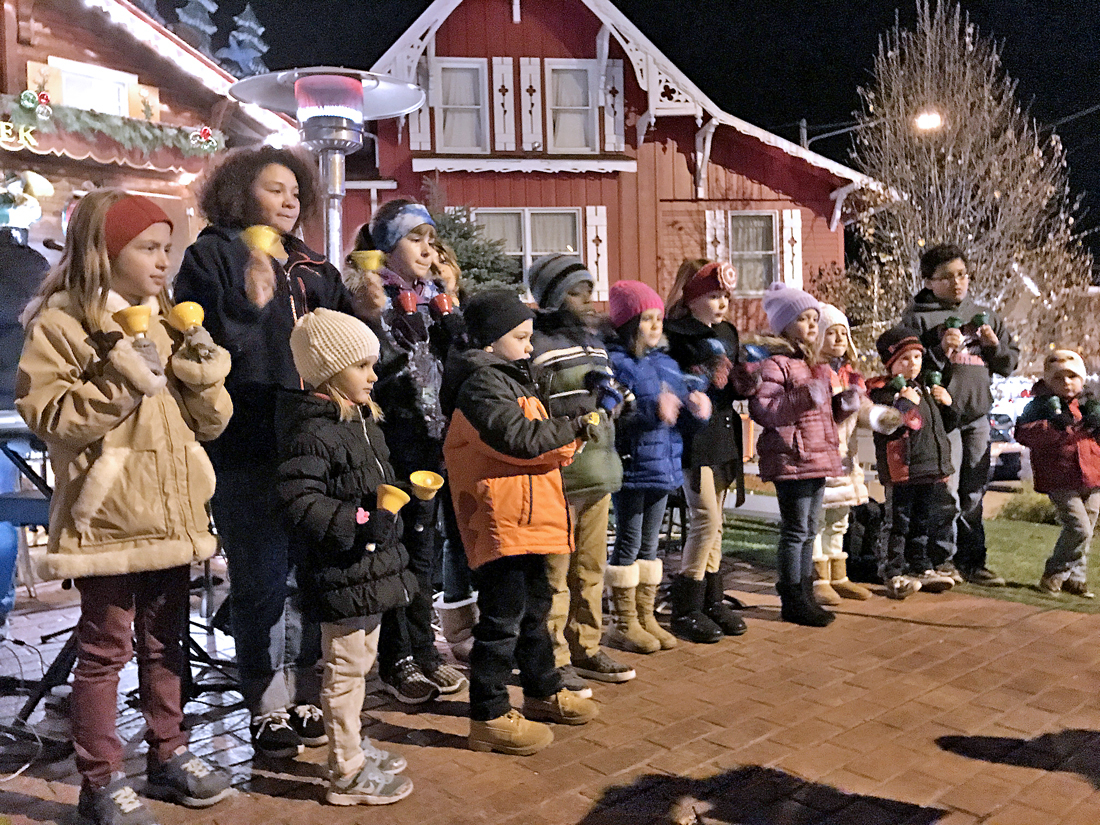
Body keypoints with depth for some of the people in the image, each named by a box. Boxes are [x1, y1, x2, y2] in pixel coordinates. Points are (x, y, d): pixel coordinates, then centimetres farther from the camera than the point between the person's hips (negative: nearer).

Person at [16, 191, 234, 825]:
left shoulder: (169, 321, 11)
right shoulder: (61, 323, -7)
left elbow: (211, 422, 9)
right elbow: (48, 416, -16)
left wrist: (203, 370, -9)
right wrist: (121, 379, -23)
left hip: (171, 514, 6)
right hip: (108, 519, -6)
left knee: (165, 642, 17)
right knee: (105, 649, 6)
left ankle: (169, 754, 33)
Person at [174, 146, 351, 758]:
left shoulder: (313, 269, 17)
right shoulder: (213, 255, 1)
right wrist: (248, 306, -22)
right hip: (248, 448, -5)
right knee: (262, 577, 3)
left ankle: (305, 696, 27)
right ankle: (268, 707, 19)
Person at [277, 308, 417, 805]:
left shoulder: (360, 420, 11)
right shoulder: (312, 432, -21)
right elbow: (299, 501, -28)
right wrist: (359, 523, -31)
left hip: (368, 566, 10)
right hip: (340, 572, -10)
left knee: (361, 658, 22)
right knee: (345, 667, 3)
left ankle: (353, 745, 39)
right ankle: (347, 773, 18)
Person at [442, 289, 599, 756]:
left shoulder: (508, 377, 20)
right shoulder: (483, 381, -14)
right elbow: (518, 438, -24)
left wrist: (564, 445, 6)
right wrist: (572, 429, -12)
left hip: (525, 519, 11)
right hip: (501, 521, -11)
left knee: (534, 607, 21)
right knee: (502, 619, -3)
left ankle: (543, 692, 36)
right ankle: (489, 717, 9)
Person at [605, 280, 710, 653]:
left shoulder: (666, 361, 13)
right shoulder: (615, 362, -11)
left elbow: (681, 399, 13)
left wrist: (696, 404, -9)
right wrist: (653, 410, -36)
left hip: (663, 464, 7)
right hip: (630, 465, -7)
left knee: (650, 542, 15)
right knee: (628, 542, 2)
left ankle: (645, 616, 27)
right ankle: (622, 623, 16)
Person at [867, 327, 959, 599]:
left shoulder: (927, 387, 17)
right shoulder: (883, 390, -8)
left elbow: (945, 426, 26)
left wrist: (947, 404, 8)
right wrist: (904, 403, -24)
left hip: (933, 469, 8)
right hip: (902, 469, -8)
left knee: (928, 521, 15)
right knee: (899, 522, -3)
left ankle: (921, 569, 29)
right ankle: (893, 574, 6)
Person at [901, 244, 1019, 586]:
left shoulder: (985, 315, 15)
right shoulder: (917, 317, -2)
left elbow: (1009, 363, 18)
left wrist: (994, 345, -2)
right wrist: (941, 350, -20)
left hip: (978, 415, 6)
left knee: (973, 492, 11)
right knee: (946, 492, -6)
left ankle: (972, 561, 21)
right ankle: (943, 560, 7)